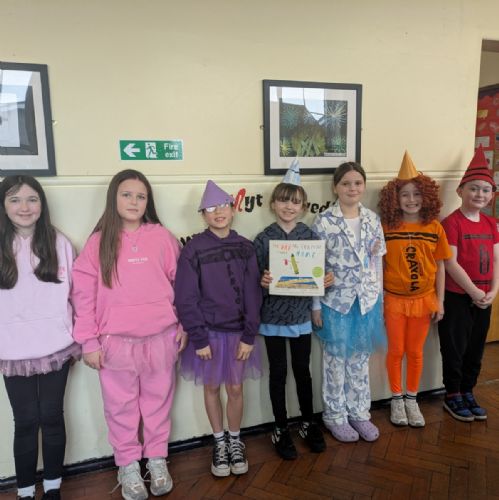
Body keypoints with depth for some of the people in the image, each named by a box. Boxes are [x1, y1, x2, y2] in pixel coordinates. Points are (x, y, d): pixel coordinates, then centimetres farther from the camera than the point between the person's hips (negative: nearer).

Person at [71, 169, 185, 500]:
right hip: (116, 341, 0)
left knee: (158, 400, 15)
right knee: (121, 406, 13)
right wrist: (89, 341, -5)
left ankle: (157, 459, 36)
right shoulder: (99, 241, -2)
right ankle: (128, 466, 33)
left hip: (161, 337, 1)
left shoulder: (162, 237, -1)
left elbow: (180, 283, 4)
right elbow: (84, 293, -3)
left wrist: (184, 326, 4)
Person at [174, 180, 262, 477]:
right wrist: (198, 338, -11)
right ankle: (219, 443, 35)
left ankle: (235, 441, 35)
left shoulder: (245, 248, -3)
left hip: (238, 331, 2)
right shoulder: (194, 249, -10)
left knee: (236, 388, 12)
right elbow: (186, 298, -10)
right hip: (209, 332, -1)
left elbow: (253, 295, -3)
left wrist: (249, 336, -6)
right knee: (212, 388, 13)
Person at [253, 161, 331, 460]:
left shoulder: (310, 236, -1)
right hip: (273, 316, -2)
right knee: (278, 372, 11)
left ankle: (308, 423, 36)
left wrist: (327, 279, -15)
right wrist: (262, 281, -27)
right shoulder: (264, 238, -7)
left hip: (301, 314, 2)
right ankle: (281, 429, 28)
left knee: (303, 370, 16)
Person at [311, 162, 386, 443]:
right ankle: (335, 415, 28)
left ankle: (360, 413, 33)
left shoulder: (373, 219, 4)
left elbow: (378, 261, 9)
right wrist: (315, 305, -9)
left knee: (361, 358, 16)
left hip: (367, 299, 4)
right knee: (336, 359, 10)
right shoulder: (324, 222, -10)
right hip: (335, 300, -4)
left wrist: (379, 296, 8)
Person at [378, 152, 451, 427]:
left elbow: (439, 267, 2)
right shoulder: (386, 228, -8)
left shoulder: (435, 228, -3)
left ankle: (411, 399, 33)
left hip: (423, 300, 2)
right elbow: (379, 266, -4)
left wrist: (439, 301, 1)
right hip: (393, 299, -1)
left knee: (415, 352, 14)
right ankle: (396, 399, 30)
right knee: (396, 351, 11)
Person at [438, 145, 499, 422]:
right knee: (455, 347, 4)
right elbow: (450, 263, -16)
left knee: (476, 348, 16)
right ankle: (452, 396, 21)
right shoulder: (452, 222, -12)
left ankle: (468, 392, 32)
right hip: (457, 297, -6)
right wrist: (473, 292, -15)